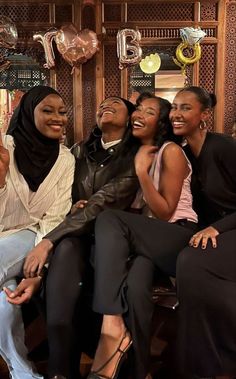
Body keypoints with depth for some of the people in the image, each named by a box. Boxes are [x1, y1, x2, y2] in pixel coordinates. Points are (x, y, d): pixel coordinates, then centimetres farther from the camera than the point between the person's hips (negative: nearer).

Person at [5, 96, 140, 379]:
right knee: (65, 251, -33)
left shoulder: (134, 156, -2)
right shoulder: (80, 151, 15)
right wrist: (71, 207, -6)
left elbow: (103, 203, -15)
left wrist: (48, 241, -22)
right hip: (76, 236, 3)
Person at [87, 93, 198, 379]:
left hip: (178, 239, -4)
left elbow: (164, 212, -8)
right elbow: (132, 208, 20)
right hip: (144, 240, 5)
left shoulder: (171, 152, -3)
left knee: (110, 220, -31)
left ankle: (113, 327, -34)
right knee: (134, 286, -32)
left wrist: (142, 172, -17)